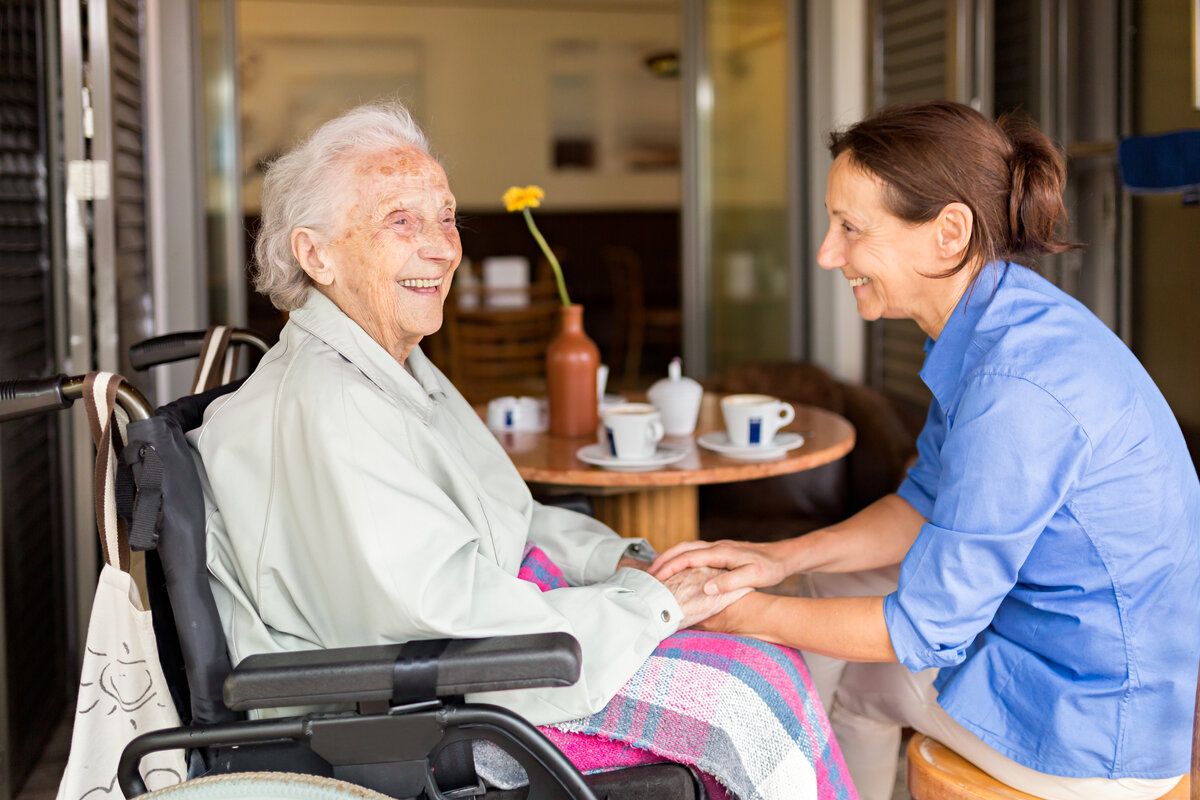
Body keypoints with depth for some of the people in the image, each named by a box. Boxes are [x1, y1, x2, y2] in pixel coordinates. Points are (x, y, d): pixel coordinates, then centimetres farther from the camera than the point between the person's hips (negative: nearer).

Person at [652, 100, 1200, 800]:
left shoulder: (1016, 390, -31)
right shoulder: (994, 322, -1)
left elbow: (928, 629, -23)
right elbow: (930, 505, 9)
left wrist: (746, 615, -13)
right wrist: (782, 556, -3)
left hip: (1091, 734, -8)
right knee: (832, 583, 21)